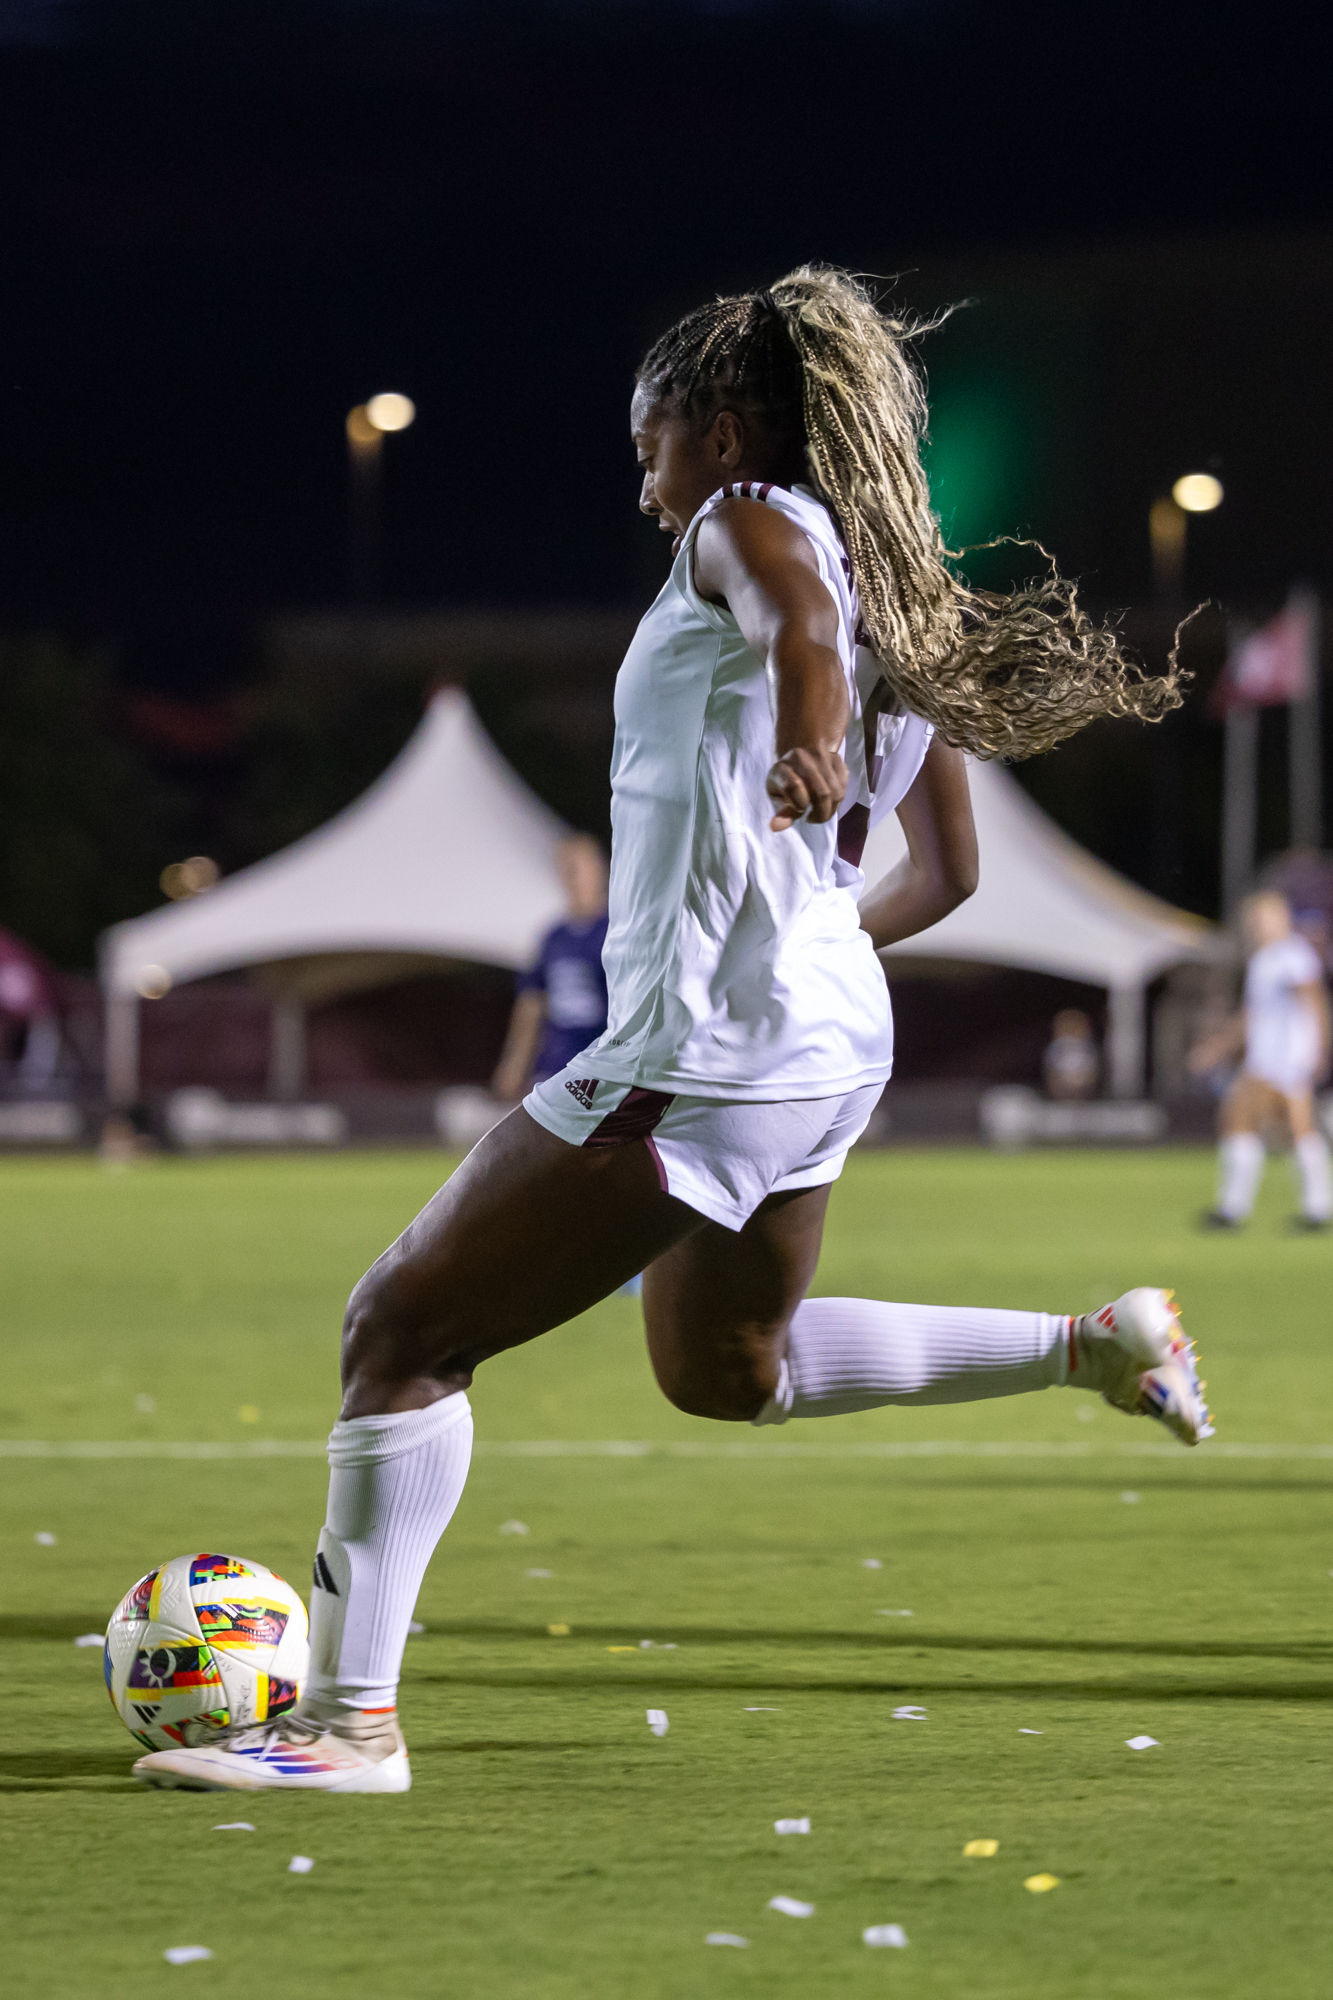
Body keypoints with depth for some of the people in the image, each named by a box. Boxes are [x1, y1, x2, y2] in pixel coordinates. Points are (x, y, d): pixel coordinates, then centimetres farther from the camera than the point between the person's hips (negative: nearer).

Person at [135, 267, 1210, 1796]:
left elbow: (799, 614, -34)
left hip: (700, 1060, -9)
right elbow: (947, 873, 19)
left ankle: (348, 1720, -5)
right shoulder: (896, 596, 16)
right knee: (724, 1370, 32)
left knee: (403, 1327, -4)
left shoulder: (748, 521, -8)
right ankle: (1095, 1346, 27)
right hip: (829, 1038, 9)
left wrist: (809, 740, -51)